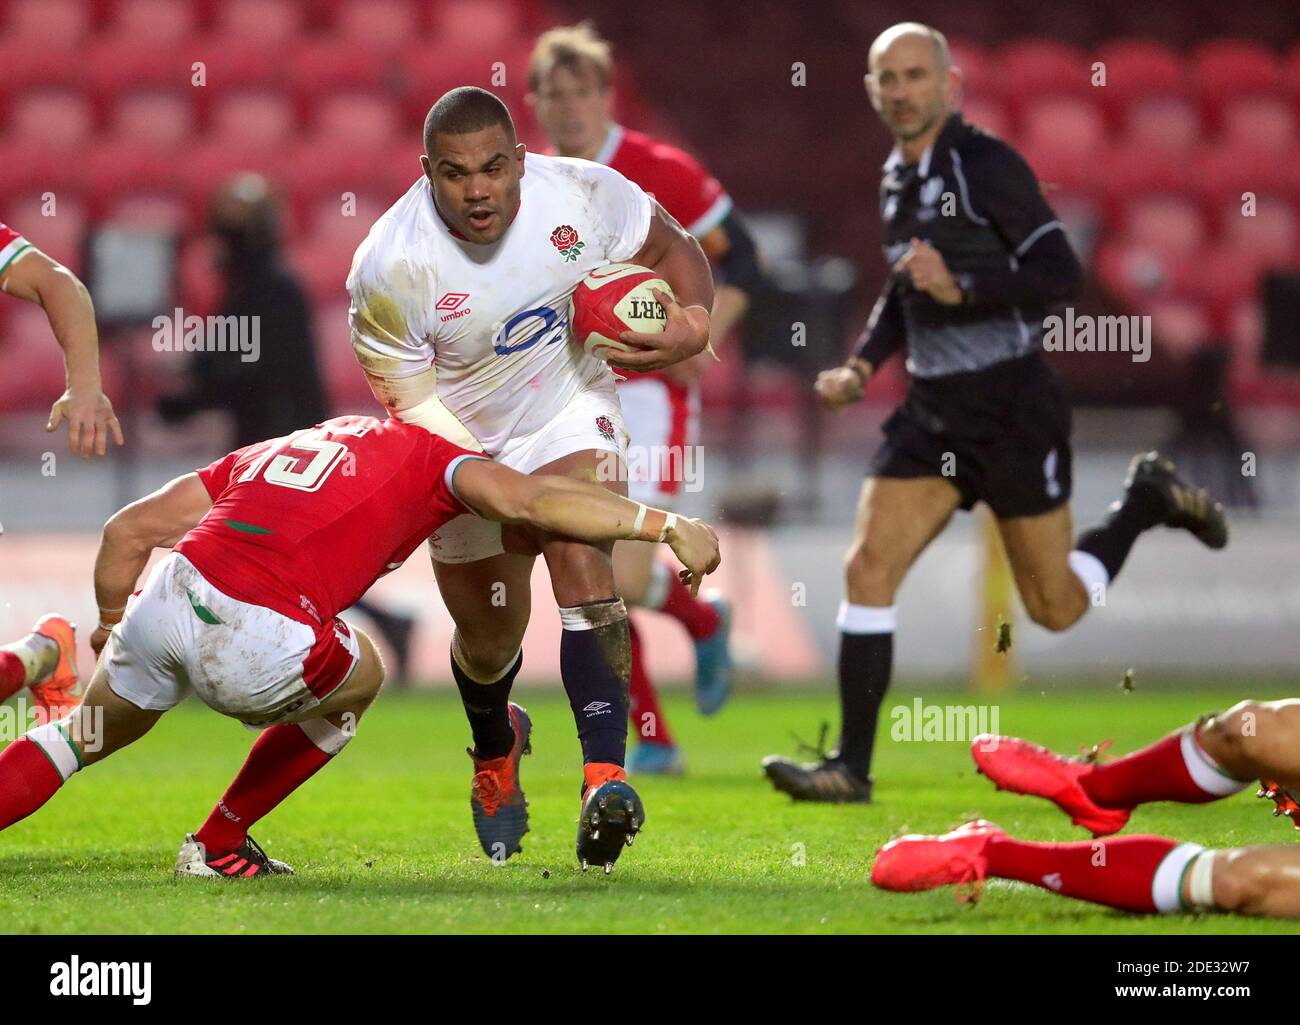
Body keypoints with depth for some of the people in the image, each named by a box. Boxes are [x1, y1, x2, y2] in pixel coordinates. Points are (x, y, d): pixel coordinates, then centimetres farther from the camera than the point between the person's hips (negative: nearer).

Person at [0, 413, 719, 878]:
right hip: (261, 646, -5)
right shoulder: (431, 458, 17)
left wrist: (111, 621, 46)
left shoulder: (274, 450, 31)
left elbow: (127, 531, 29)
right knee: (356, 681, 29)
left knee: (90, 732, 32)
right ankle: (218, 845, 32)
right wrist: (667, 526, 1)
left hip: (169, 597, 5)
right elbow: (530, 501, -2)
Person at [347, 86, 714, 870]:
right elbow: (409, 399, -16)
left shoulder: (585, 194, -20)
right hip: (463, 449, 0)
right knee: (489, 642, 12)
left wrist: (694, 320, -21)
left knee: (582, 562, -27)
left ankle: (605, 779, -35)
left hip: (571, 418, 0)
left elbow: (670, 248, -1)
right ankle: (494, 749, 49)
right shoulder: (389, 267, -26)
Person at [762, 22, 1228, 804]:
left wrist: (963, 288, -29)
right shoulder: (898, 179, 11)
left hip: (1013, 406, -7)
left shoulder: (985, 166, -14)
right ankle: (851, 768, -7)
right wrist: (863, 366, 12)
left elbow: (1062, 272, -18)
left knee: (1056, 608, 4)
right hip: (933, 409, 7)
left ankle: (1147, 501, 31)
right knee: (868, 569, -8)